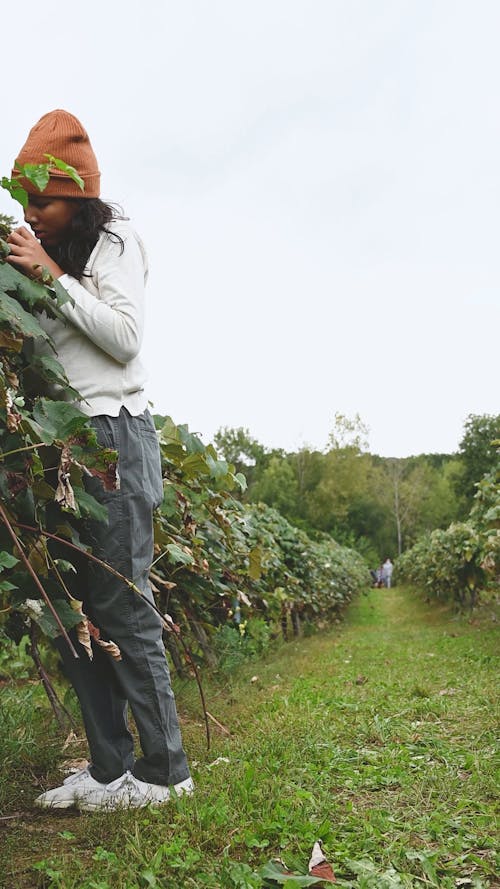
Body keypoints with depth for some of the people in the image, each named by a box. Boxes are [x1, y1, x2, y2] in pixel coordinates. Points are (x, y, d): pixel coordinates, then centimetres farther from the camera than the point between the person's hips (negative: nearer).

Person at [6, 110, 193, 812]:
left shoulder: (113, 240, 2)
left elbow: (124, 337, -9)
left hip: (113, 433, -6)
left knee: (120, 602, -7)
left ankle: (164, 769, 4)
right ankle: (108, 768, 13)